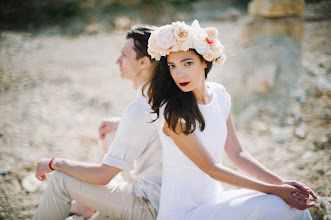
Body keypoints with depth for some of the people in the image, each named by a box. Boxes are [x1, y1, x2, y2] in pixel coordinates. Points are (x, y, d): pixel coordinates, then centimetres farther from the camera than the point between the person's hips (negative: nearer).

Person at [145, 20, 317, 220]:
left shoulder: (220, 94, 1)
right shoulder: (172, 112, -20)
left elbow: (236, 153, 6)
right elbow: (211, 168, -18)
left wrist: (280, 182, -6)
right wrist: (274, 190, -18)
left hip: (214, 200, 6)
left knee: (294, 203, -7)